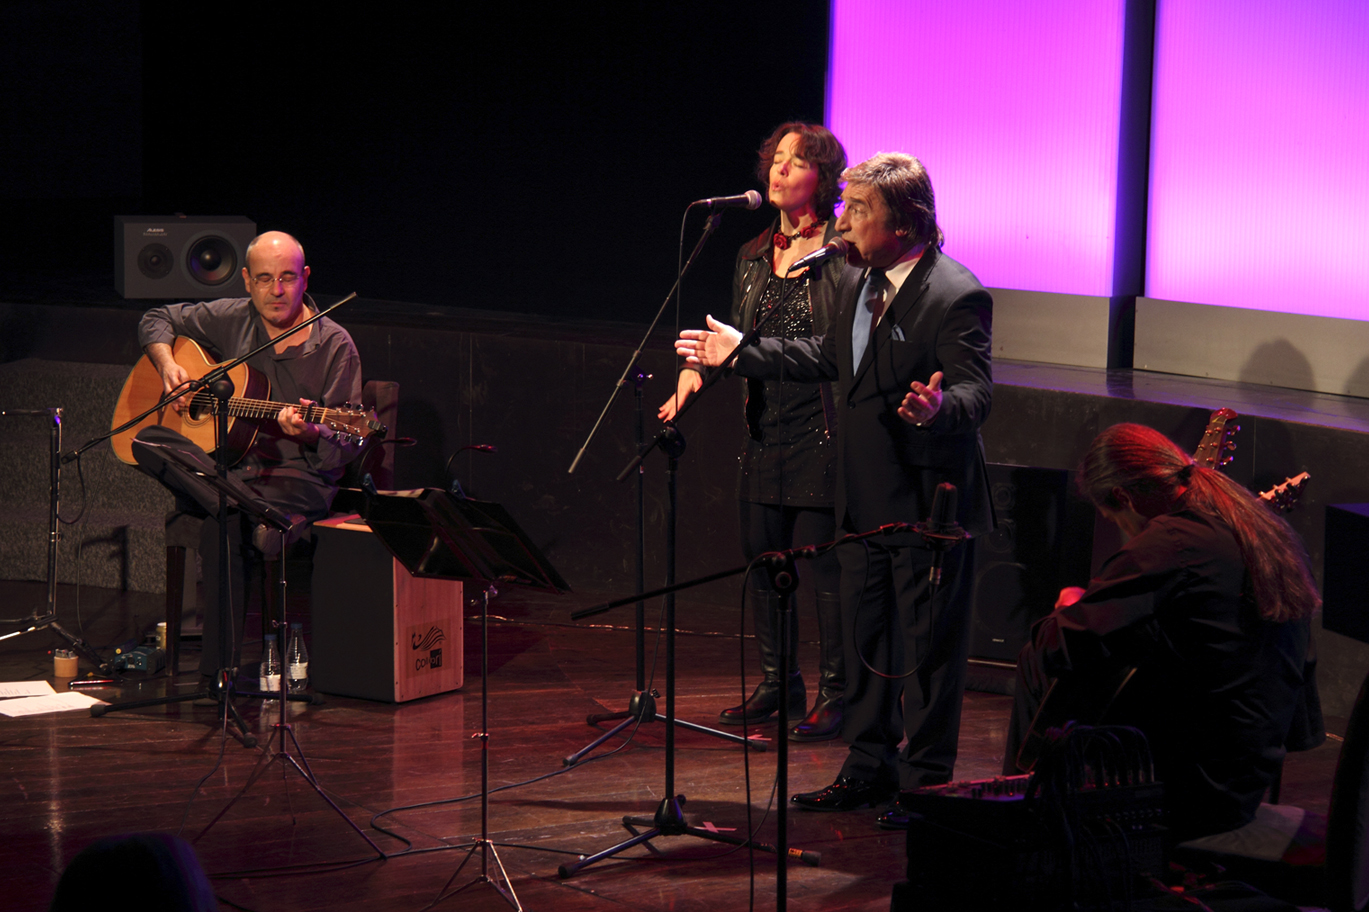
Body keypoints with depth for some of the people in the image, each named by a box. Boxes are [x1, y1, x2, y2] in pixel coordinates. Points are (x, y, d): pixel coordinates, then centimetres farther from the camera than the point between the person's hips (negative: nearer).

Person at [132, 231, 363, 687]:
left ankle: (220, 668, -25)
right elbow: (157, 320, 23)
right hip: (224, 467, 4)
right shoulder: (231, 320, 7)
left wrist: (311, 433, -30)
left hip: (298, 479, -4)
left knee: (222, 524, -35)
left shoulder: (334, 346, -4)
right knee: (148, 441, -25)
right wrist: (167, 365, 2)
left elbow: (345, 449, -7)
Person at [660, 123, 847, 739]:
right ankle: (776, 683, 24)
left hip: (823, 433, -6)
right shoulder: (753, 256, 14)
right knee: (762, 556, 10)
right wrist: (698, 367, 4)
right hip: (765, 432, 6)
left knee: (821, 560, -5)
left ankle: (836, 693, 5)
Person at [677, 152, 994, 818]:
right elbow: (829, 356, 22)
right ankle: (871, 768, 31)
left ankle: (927, 780, 13)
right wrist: (740, 353, 24)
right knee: (865, 635, 18)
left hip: (927, 502, -9)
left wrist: (938, 408, -48)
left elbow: (976, 393, -25)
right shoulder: (856, 278, 6)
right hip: (865, 498, 9)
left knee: (927, 646, 2)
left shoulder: (957, 296, -20)